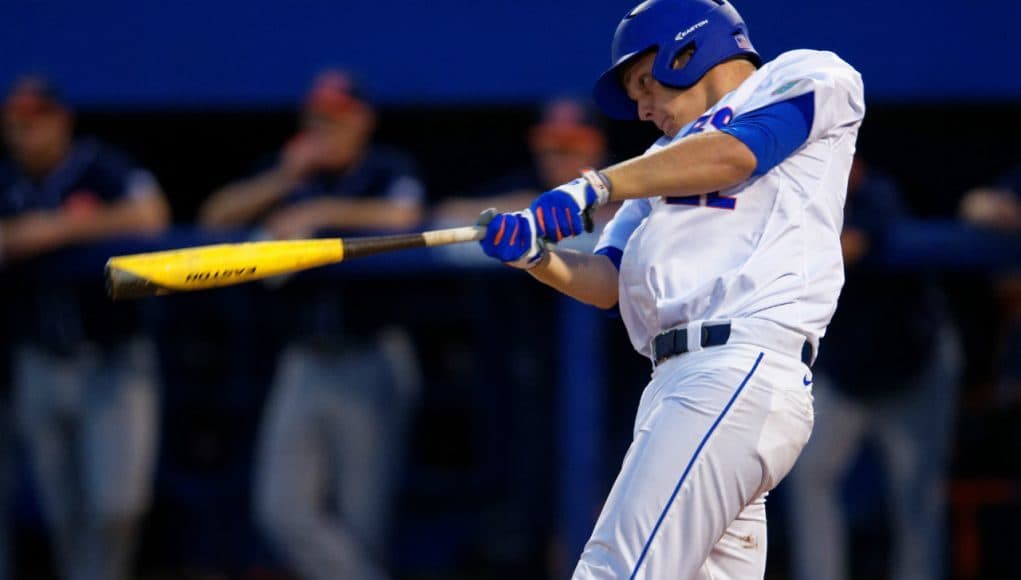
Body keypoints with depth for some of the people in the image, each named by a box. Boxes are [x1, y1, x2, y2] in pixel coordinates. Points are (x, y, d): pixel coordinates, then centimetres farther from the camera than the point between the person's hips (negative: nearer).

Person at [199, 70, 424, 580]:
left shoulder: (386, 170, 1)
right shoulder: (290, 173, 13)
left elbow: (402, 216, -21)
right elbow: (216, 215, 2)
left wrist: (318, 212, -21)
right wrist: (286, 178, -8)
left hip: (369, 361, -5)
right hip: (304, 361, 5)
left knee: (362, 517, -5)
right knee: (282, 507, -2)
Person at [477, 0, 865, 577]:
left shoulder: (811, 76, 12)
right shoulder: (662, 169, 33)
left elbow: (733, 154, -7)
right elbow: (608, 282, 20)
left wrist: (593, 187, -11)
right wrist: (536, 254, 0)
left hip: (741, 374, -8)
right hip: (675, 382, 8)